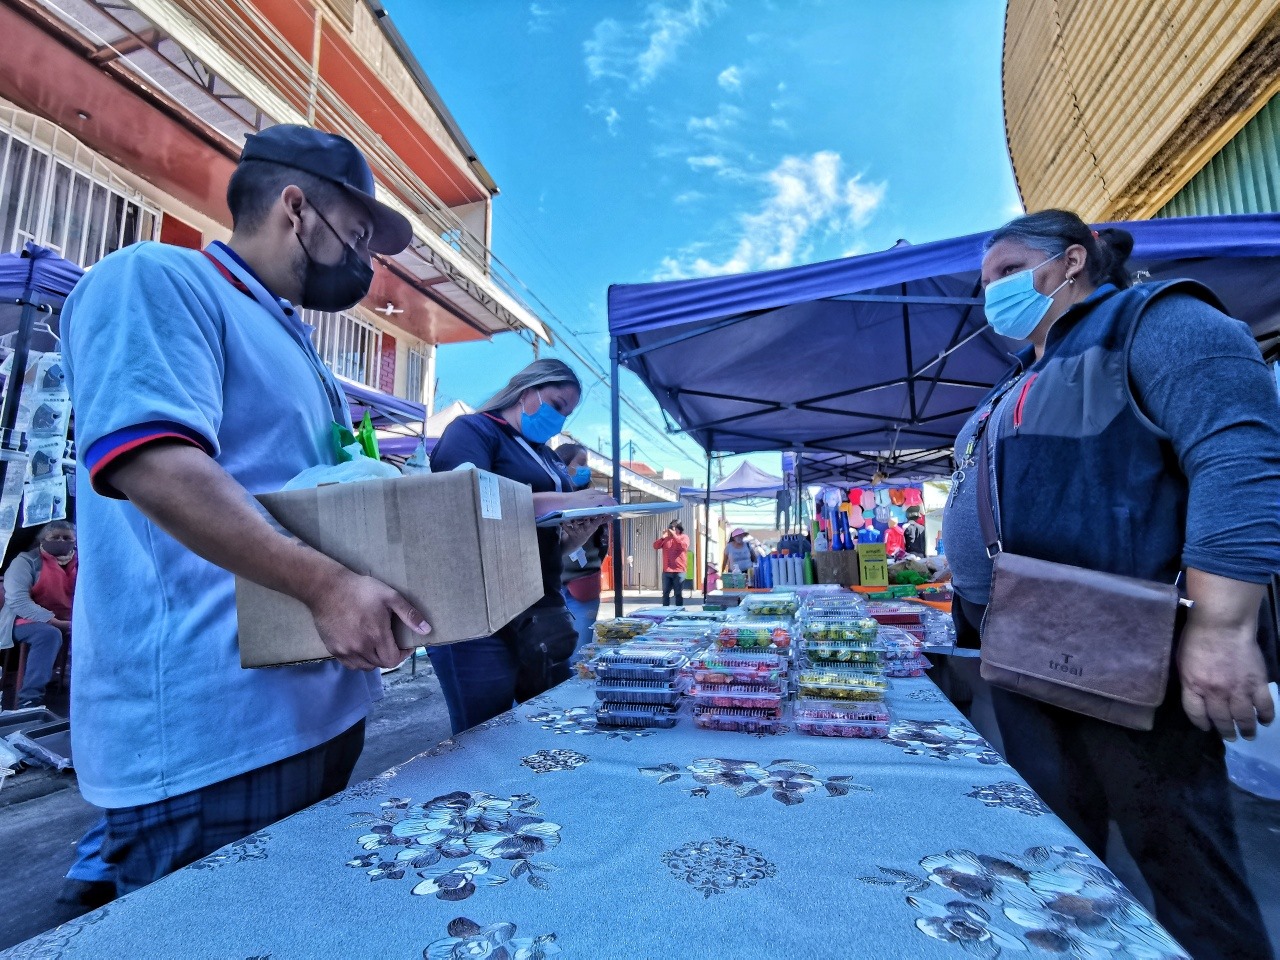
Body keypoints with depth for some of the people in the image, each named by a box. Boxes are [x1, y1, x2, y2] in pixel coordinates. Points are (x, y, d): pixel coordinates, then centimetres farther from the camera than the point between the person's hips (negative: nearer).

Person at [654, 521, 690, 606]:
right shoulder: (666, 538, 12)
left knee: (678, 593, 2)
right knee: (665, 593, 7)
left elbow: (684, 546, -18)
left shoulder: (684, 537, 2)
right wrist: (662, 537, -11)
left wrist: (674, 536, -17)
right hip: (666, 571, 4)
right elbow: (655, 546, 3)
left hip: (679, 571, -3)